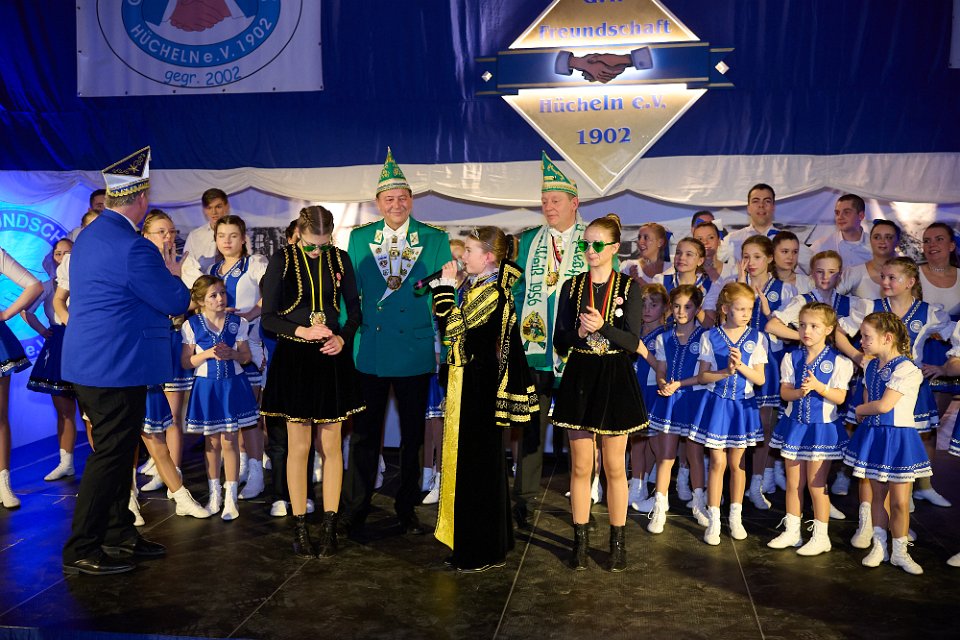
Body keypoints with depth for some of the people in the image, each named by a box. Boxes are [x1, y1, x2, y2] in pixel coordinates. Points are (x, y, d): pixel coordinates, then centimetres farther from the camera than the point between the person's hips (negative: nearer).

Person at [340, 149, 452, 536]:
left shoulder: (435, 240, 1)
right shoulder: (359, 238, 5)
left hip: (415, 350, 0)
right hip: (369, 351, 1)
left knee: (413, 435, 11)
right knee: (364, 434, 8)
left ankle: (407, 509, 26)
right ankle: (354, 510, 21)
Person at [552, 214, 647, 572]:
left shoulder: (628, 287, -1)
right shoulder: (572, 287, 4)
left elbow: (633, 342, -9)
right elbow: (559, 342, 1)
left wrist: (602, 326, -24)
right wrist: (579, 332, -18)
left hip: (615, 380, -1)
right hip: (579, 380, 2)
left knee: (614, 467, 6)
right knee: (580, 466, 7)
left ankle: (617, 541, 20)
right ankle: (580, 539, 19)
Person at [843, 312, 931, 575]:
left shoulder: (906, 370, -18)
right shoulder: (871, 366, 5)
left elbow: (884, 405, -20)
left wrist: (859, 410, -4)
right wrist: (865, 412, 5)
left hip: (898, 437, -6)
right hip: (872, 435, 6)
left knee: (900, 501, 3)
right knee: (877, 494, 14)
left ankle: (900, 552, 18)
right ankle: (879, 546, 25)